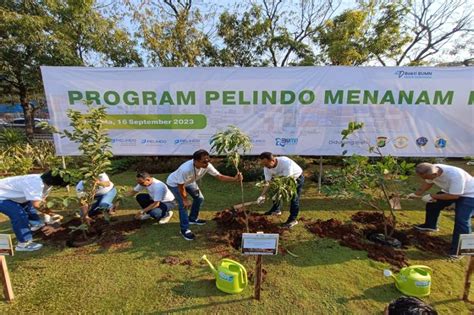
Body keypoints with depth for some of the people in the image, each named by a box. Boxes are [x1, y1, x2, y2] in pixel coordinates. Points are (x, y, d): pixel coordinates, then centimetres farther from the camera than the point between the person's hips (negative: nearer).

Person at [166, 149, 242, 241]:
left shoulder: (207, 166, -29)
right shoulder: (185, 169, -45)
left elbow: (220, 176, -25)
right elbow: (181, 186, -30)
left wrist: (234, 179, -39)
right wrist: (185, 200, -18)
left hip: (189, 182, 7)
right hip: (175, 183, -6)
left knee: (199, 198, 9)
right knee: (183, 205, -14)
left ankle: (193, 218, 33)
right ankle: (184, 229, 5)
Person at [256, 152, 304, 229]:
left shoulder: (286, 162, -42)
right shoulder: (267, 167, -22)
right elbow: (267, 182, -21)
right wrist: (262, 195, -34)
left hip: (297, 177, -6)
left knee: (294, 198, -7)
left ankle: (292, 219, 7)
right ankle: (276, 210, 28)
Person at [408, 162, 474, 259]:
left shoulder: (455, 175, -43)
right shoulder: (432, 170, -23)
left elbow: (454, 196, -33)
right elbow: (428, 183, -3)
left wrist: (432, 196, -28)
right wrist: (416, 194, -10)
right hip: (449, 190, 7)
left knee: (461, 220, -16)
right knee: (432, 204, 12)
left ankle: (459, 249, -4)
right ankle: (430, 226, 37)